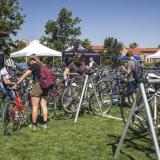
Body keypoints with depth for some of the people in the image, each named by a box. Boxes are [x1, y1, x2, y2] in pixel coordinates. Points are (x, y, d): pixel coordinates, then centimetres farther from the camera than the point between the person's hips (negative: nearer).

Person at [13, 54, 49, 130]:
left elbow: (24, 75, -8)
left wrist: (16, 84, -5)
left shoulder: (33, 65, -4)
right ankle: (45, 123, 14)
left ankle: (34, 125, 6)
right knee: (44, 106, 10)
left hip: (37, 86, -7)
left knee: (35, 107, 0)